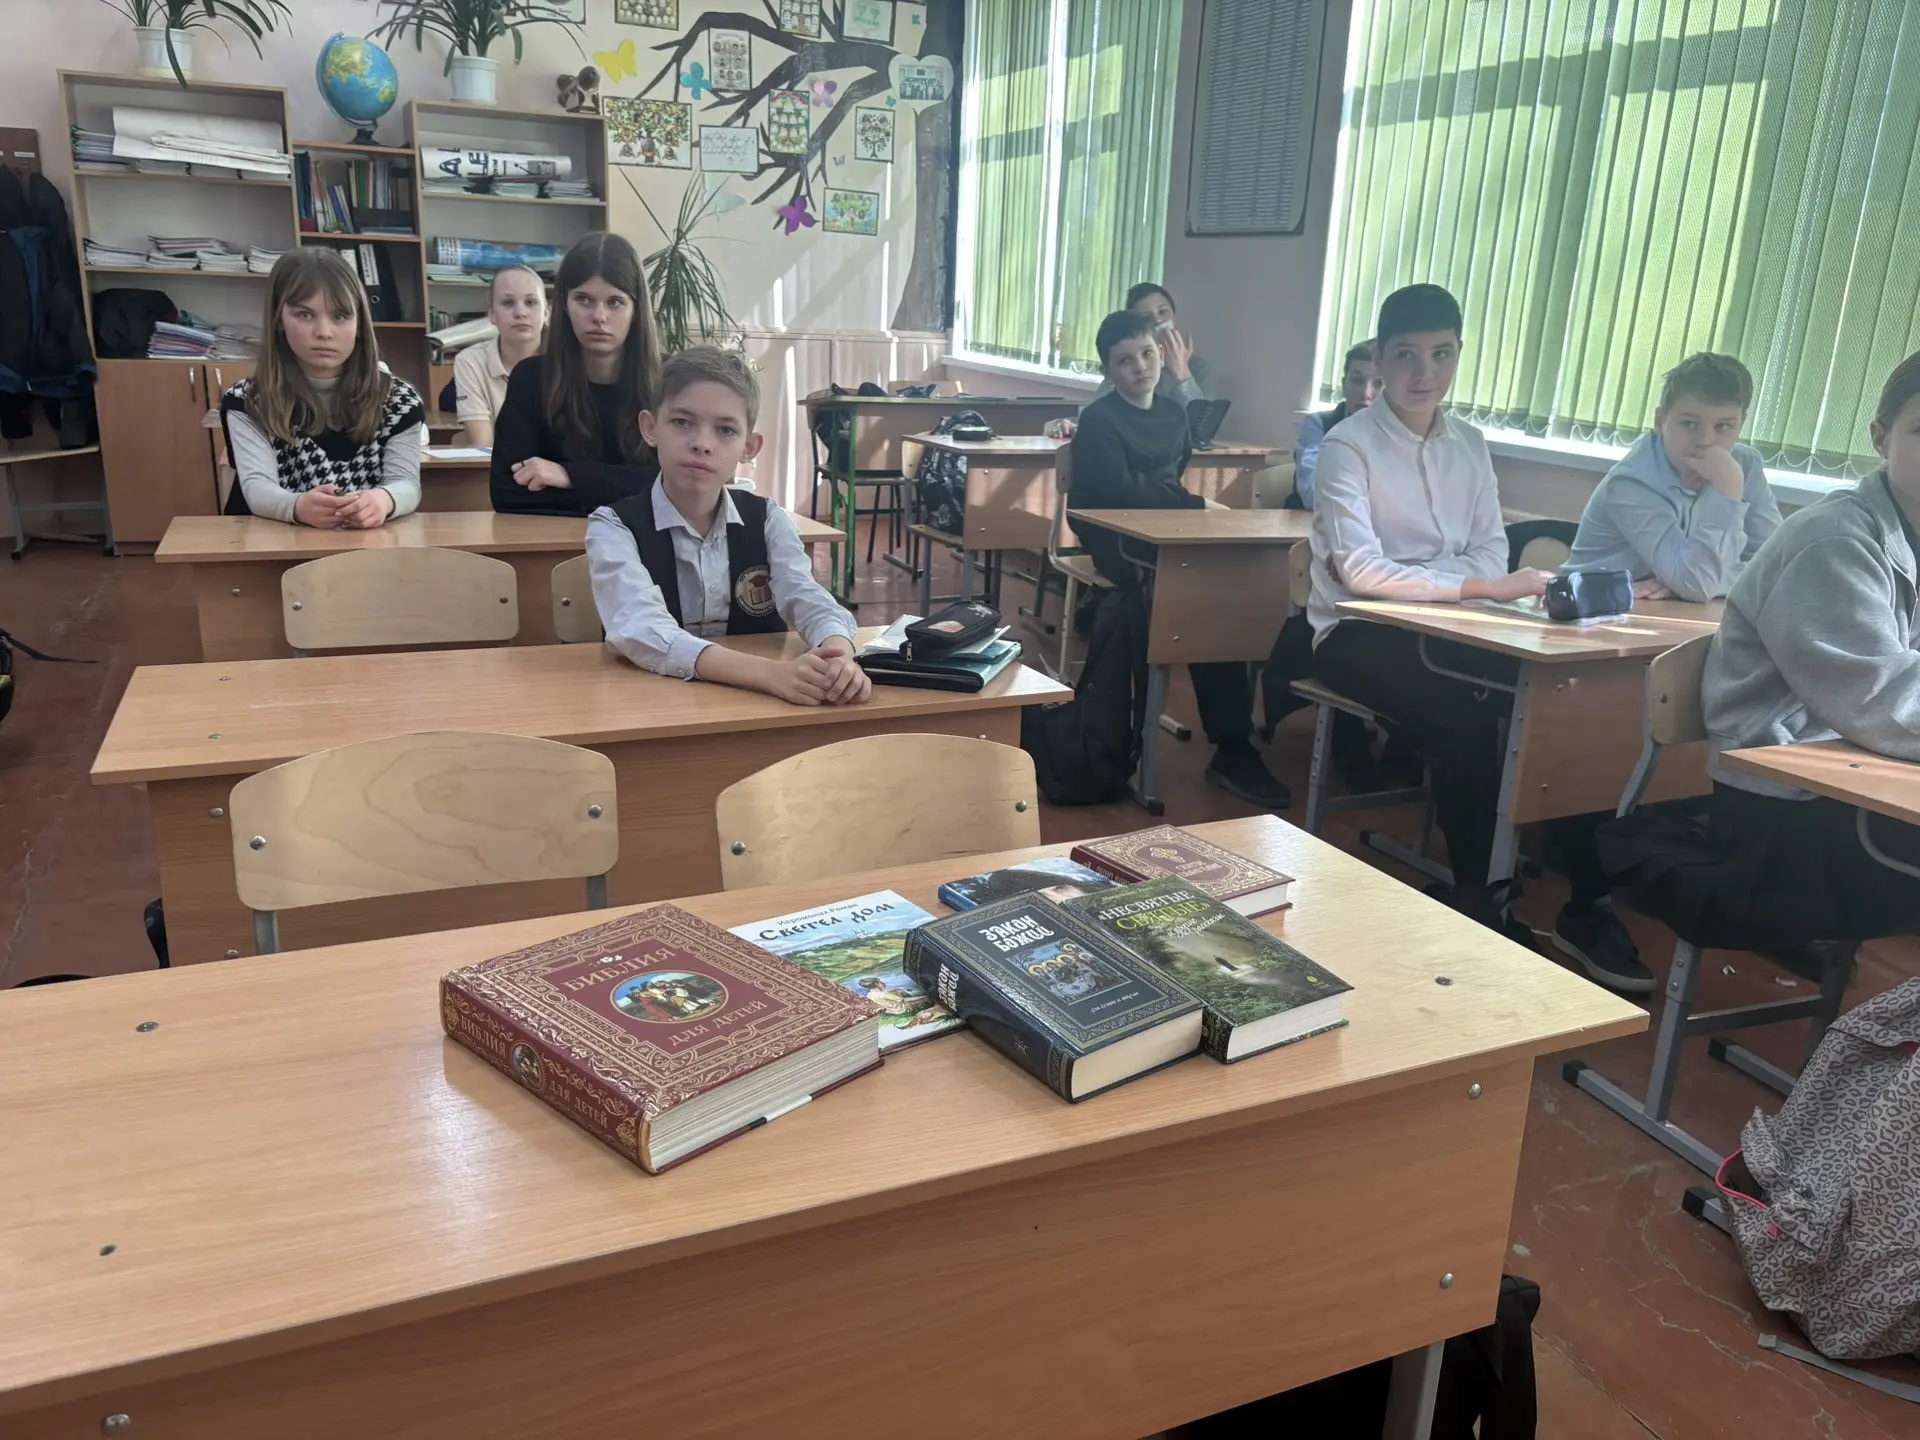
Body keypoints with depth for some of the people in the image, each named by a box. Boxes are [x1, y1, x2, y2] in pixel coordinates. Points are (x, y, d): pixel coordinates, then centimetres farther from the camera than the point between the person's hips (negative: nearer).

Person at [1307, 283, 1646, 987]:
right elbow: (1359, 570, -21)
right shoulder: (1347, 446, -9)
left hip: (1442, 625, 5)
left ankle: (1586, 903, -9)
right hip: (1359, 632, -5)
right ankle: (1480, 899, -14)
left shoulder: (1469, 443, 11)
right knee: (1463, 719, -31)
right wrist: (1477, 585, -27)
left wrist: (1445, 583, -17)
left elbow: (1492, 550, 5)